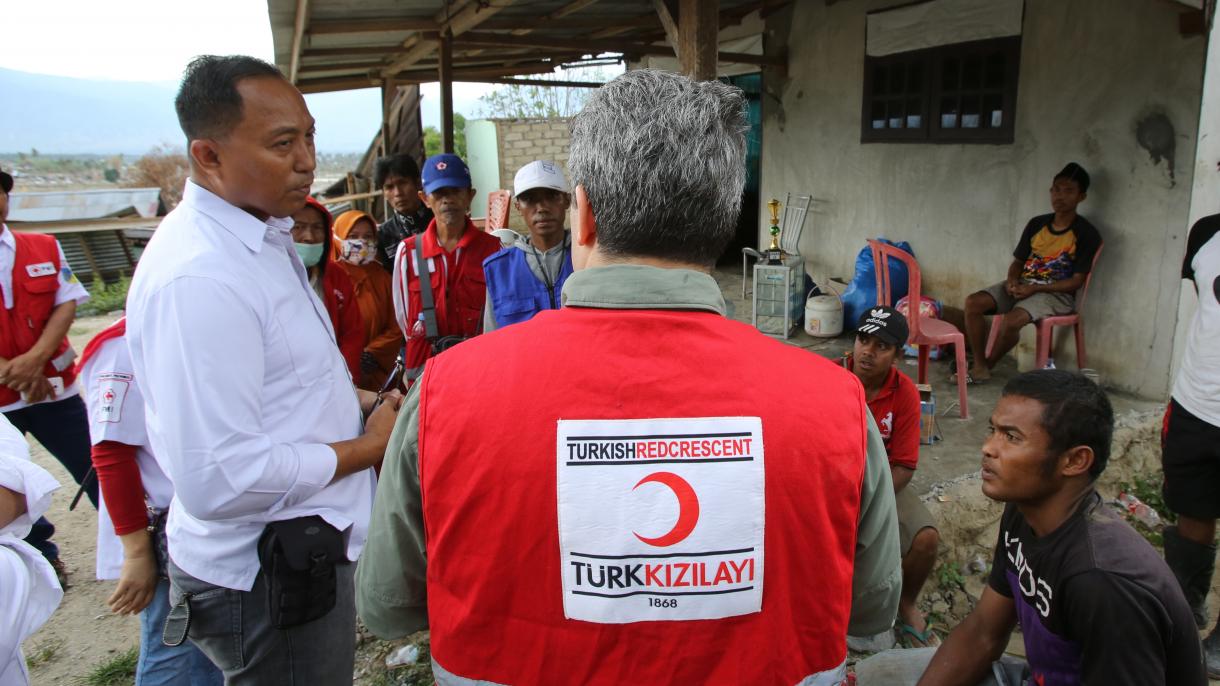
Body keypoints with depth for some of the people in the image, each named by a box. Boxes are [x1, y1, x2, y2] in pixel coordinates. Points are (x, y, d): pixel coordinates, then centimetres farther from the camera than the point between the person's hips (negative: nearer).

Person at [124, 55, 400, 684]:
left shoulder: (261, 235, 7)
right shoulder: (197, 277, -27)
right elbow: (218, 479, -30)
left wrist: (355, 405, 5)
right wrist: (368, 446, -18)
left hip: (300, 545, 10)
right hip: (268, 577, -10)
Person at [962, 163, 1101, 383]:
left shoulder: (1086, 234, -8)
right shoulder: (1036, 224, 8)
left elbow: (1076, 281, -10)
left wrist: (1035, 289, -18)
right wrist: (1012, 281, -10)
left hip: (1056, 293, -6)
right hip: (1022, 284, 6)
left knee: (1012, 319, -34)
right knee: (973, 302, -19)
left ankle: (987, 365, -7)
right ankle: (979, 366, -11)